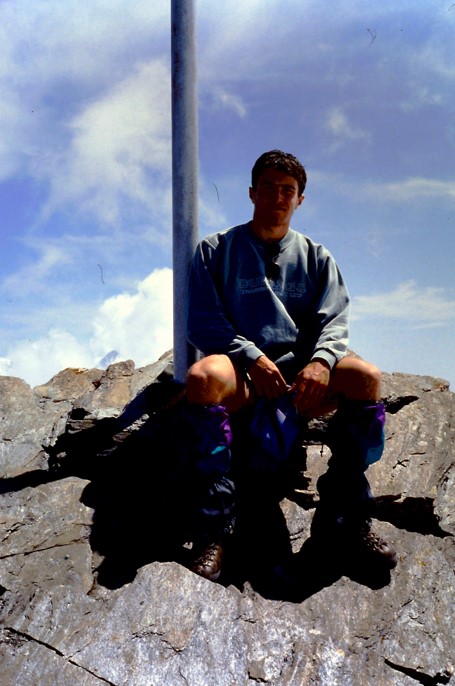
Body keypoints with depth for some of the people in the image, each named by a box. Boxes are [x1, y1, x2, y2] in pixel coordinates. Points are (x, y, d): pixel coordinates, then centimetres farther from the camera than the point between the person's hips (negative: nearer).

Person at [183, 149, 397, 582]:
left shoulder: (316, 257, 18)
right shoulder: (216, 250, 11)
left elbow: (334, 321, 7)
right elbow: (202, 321, 1)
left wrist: (321, 359, -17)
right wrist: (253, 357, -15)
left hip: (302, 372, 2)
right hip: (241, 372, -2)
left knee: (365, 376, -27)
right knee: (204, 375, -36)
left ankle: (347, 516, -17)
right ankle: (216, 525, -30)